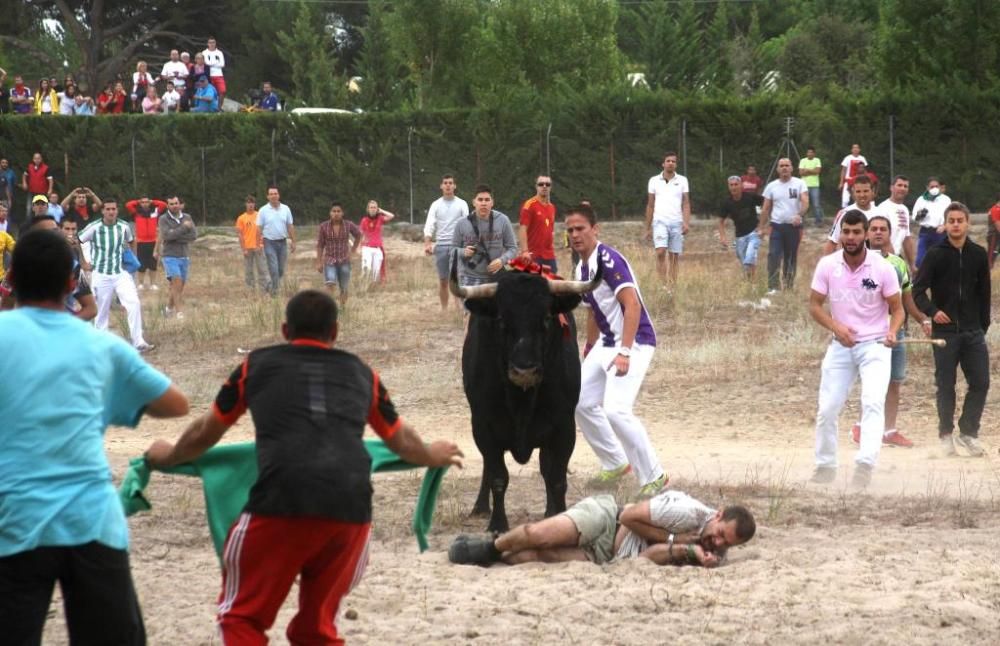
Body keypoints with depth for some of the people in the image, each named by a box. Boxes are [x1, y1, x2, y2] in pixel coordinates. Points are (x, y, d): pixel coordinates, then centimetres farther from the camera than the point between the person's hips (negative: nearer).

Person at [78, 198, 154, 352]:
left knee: (134, 303, -14)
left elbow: (131, 241, 23)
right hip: (101, 275, -2)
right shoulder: (94, 228, -8)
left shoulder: (124, 227, 2)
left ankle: (138, 342, -15)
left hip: (121, 274, 2)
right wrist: (83, 263, 1)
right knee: (101, 310, 3)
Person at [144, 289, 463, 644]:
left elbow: (205, 433, 35)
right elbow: (401, 439, 43)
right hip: (350, 507, 3)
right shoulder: (361, 372, 26)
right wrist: (432, 456, 65)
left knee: (243, 616, 13)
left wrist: (168, 456, 56)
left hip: (282, 502, -3)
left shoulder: (258, 364, 21)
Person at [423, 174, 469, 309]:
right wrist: (427, 244, -15)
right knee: (443, 280, 7)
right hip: (440, 245, 2)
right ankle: (444, 310, 14)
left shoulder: (461, 204, 4)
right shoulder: (436, 205, 8)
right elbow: (429, 225, 0)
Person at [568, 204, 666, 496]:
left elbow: (632, 304, -27)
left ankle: (653, 477, -11)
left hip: (635, 343, -10)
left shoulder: (607, 259, -19)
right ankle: (616, 464, 28)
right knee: (582, 403, 12)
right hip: (606, 343, 10)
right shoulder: (582, 268, 9)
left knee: (615, 409, -22)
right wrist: (589, 350, 31)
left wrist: (624, 352, -33)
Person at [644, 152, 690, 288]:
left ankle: (672, 287, 6)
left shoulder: (682, 180, 9)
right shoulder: (654, 181, 9)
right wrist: (648, 228, 12)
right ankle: (663, 285, -18)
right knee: (660, 252, -17)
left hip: (677, 222, 1)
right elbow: (650, 205, 14)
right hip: (660, 221, -1)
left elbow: (686, 204, 5)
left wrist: (686, 223, -10)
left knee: (675, 256, 1)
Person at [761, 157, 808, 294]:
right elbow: (765, 209, 10)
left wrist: (799, 215, -31)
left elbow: (805, 202, -12)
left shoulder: (799, 184, 0)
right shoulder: (771, 186, 6)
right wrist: (762, 227, 5)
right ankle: (773, 287, -14)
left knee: (791, 257, 8)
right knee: (773, 256, -13)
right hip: (777, 226, 1)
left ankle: (789, 286, 18)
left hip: (794, 226, 0)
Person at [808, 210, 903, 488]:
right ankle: (825, 467, 20)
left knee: (873, 402, -23)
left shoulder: (883, 268, -9)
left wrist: (892, 331, -22)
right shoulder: (827, 265, -4)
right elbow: (814, 305, 2)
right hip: (841, 345, 3)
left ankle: (865, 464, -33)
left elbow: (897, 308, -1)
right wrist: (836, 327, -16)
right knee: (827, 409, 3)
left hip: (875, 345, -3)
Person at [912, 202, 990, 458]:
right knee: (946, 386, 2)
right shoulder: (935, 255, -3)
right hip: (945, 331, -3)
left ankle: (968, 433, 9)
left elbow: (984, 293, 11)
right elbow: (918, 290, -4)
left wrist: (983, 326, 8)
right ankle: (946, 435, 13)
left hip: (973, 332, 3)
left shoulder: (978, 255, 5)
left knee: (980, 383, -2)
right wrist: (932, 311, -20)